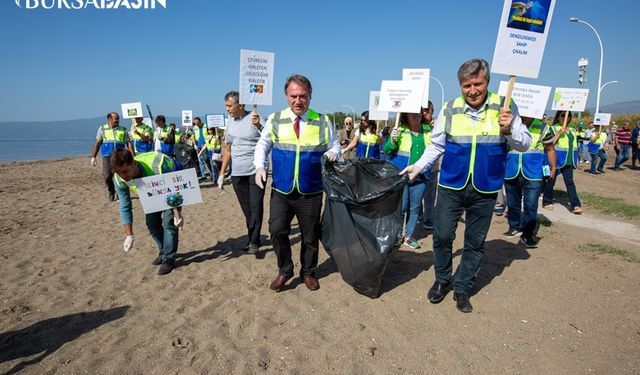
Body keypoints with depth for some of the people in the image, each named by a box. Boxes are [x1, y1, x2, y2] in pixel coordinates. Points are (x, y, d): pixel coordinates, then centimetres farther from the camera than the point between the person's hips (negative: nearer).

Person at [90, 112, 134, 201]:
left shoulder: (123, 129, 11)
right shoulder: (102, 129, 10)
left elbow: (128, 143, 8)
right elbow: (97, 144, 10)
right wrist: (93, 157, 4)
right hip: (107, 157, 0)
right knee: (107, 176, -7)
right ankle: (111, 192, 18)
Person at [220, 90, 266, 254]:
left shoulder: (255, 118, -6)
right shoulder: (230, 122, 12)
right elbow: (228, 149, 18)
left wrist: (259, 126, -29)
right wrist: (222, 173, 16)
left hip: (255, 171, -5)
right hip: (237, 173, 6)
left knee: (256, 206, -6)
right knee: (246, 209, 11)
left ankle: (254, 241, 4)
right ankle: (252, 238, 23)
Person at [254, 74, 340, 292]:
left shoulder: (323, 122, 2)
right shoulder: (274, 120, 2)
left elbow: (335, 147, 11)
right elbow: (263, 145, 11)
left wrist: (332, 153, -13)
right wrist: (260, 166, -6)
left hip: (311, 193, 0)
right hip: (281, 191, 0)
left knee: (310, 235, 11)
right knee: (277, 230, -9)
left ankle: (308, 273, 34)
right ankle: (284, 270, 17)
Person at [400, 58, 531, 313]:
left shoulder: (504, 107, -1)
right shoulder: (450, 110, 0)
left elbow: (524, 144, 3)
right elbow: (436, 146, 9)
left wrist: (509, 130, -16)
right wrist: (418, 166, -3)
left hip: (485, 189, 0)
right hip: (451, 186, 0)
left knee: (475, 242, 9)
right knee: (442, 236, 1)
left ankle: (462, 289, 27)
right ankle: (442, 280, 26)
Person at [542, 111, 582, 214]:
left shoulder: (571, 130, 13)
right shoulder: (553, 129, -5)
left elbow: (574, 144, 21)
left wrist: (575, 160, 16)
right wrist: (559, 133, -22)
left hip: (568, 160, 5)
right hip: (555, 159, -5)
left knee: (570, 182, -1)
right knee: (551, 181, 4)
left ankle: (576, 205, -4)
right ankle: (547, 202, 17)